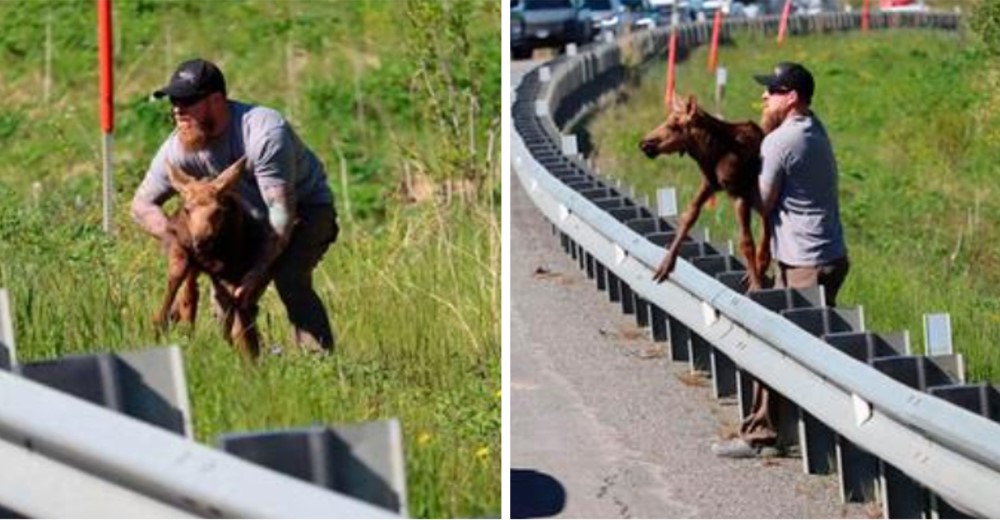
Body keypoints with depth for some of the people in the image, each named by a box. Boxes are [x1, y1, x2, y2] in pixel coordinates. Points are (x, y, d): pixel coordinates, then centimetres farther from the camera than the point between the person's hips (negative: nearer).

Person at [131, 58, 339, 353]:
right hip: (253, 220, 6)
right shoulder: (181, 147, -17)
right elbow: (142, 204, -10)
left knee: (289, 278, -29)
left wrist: (258, 271, -39)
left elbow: (283, 211, -34)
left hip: (307, 209, -6)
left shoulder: (264, 132, -34)